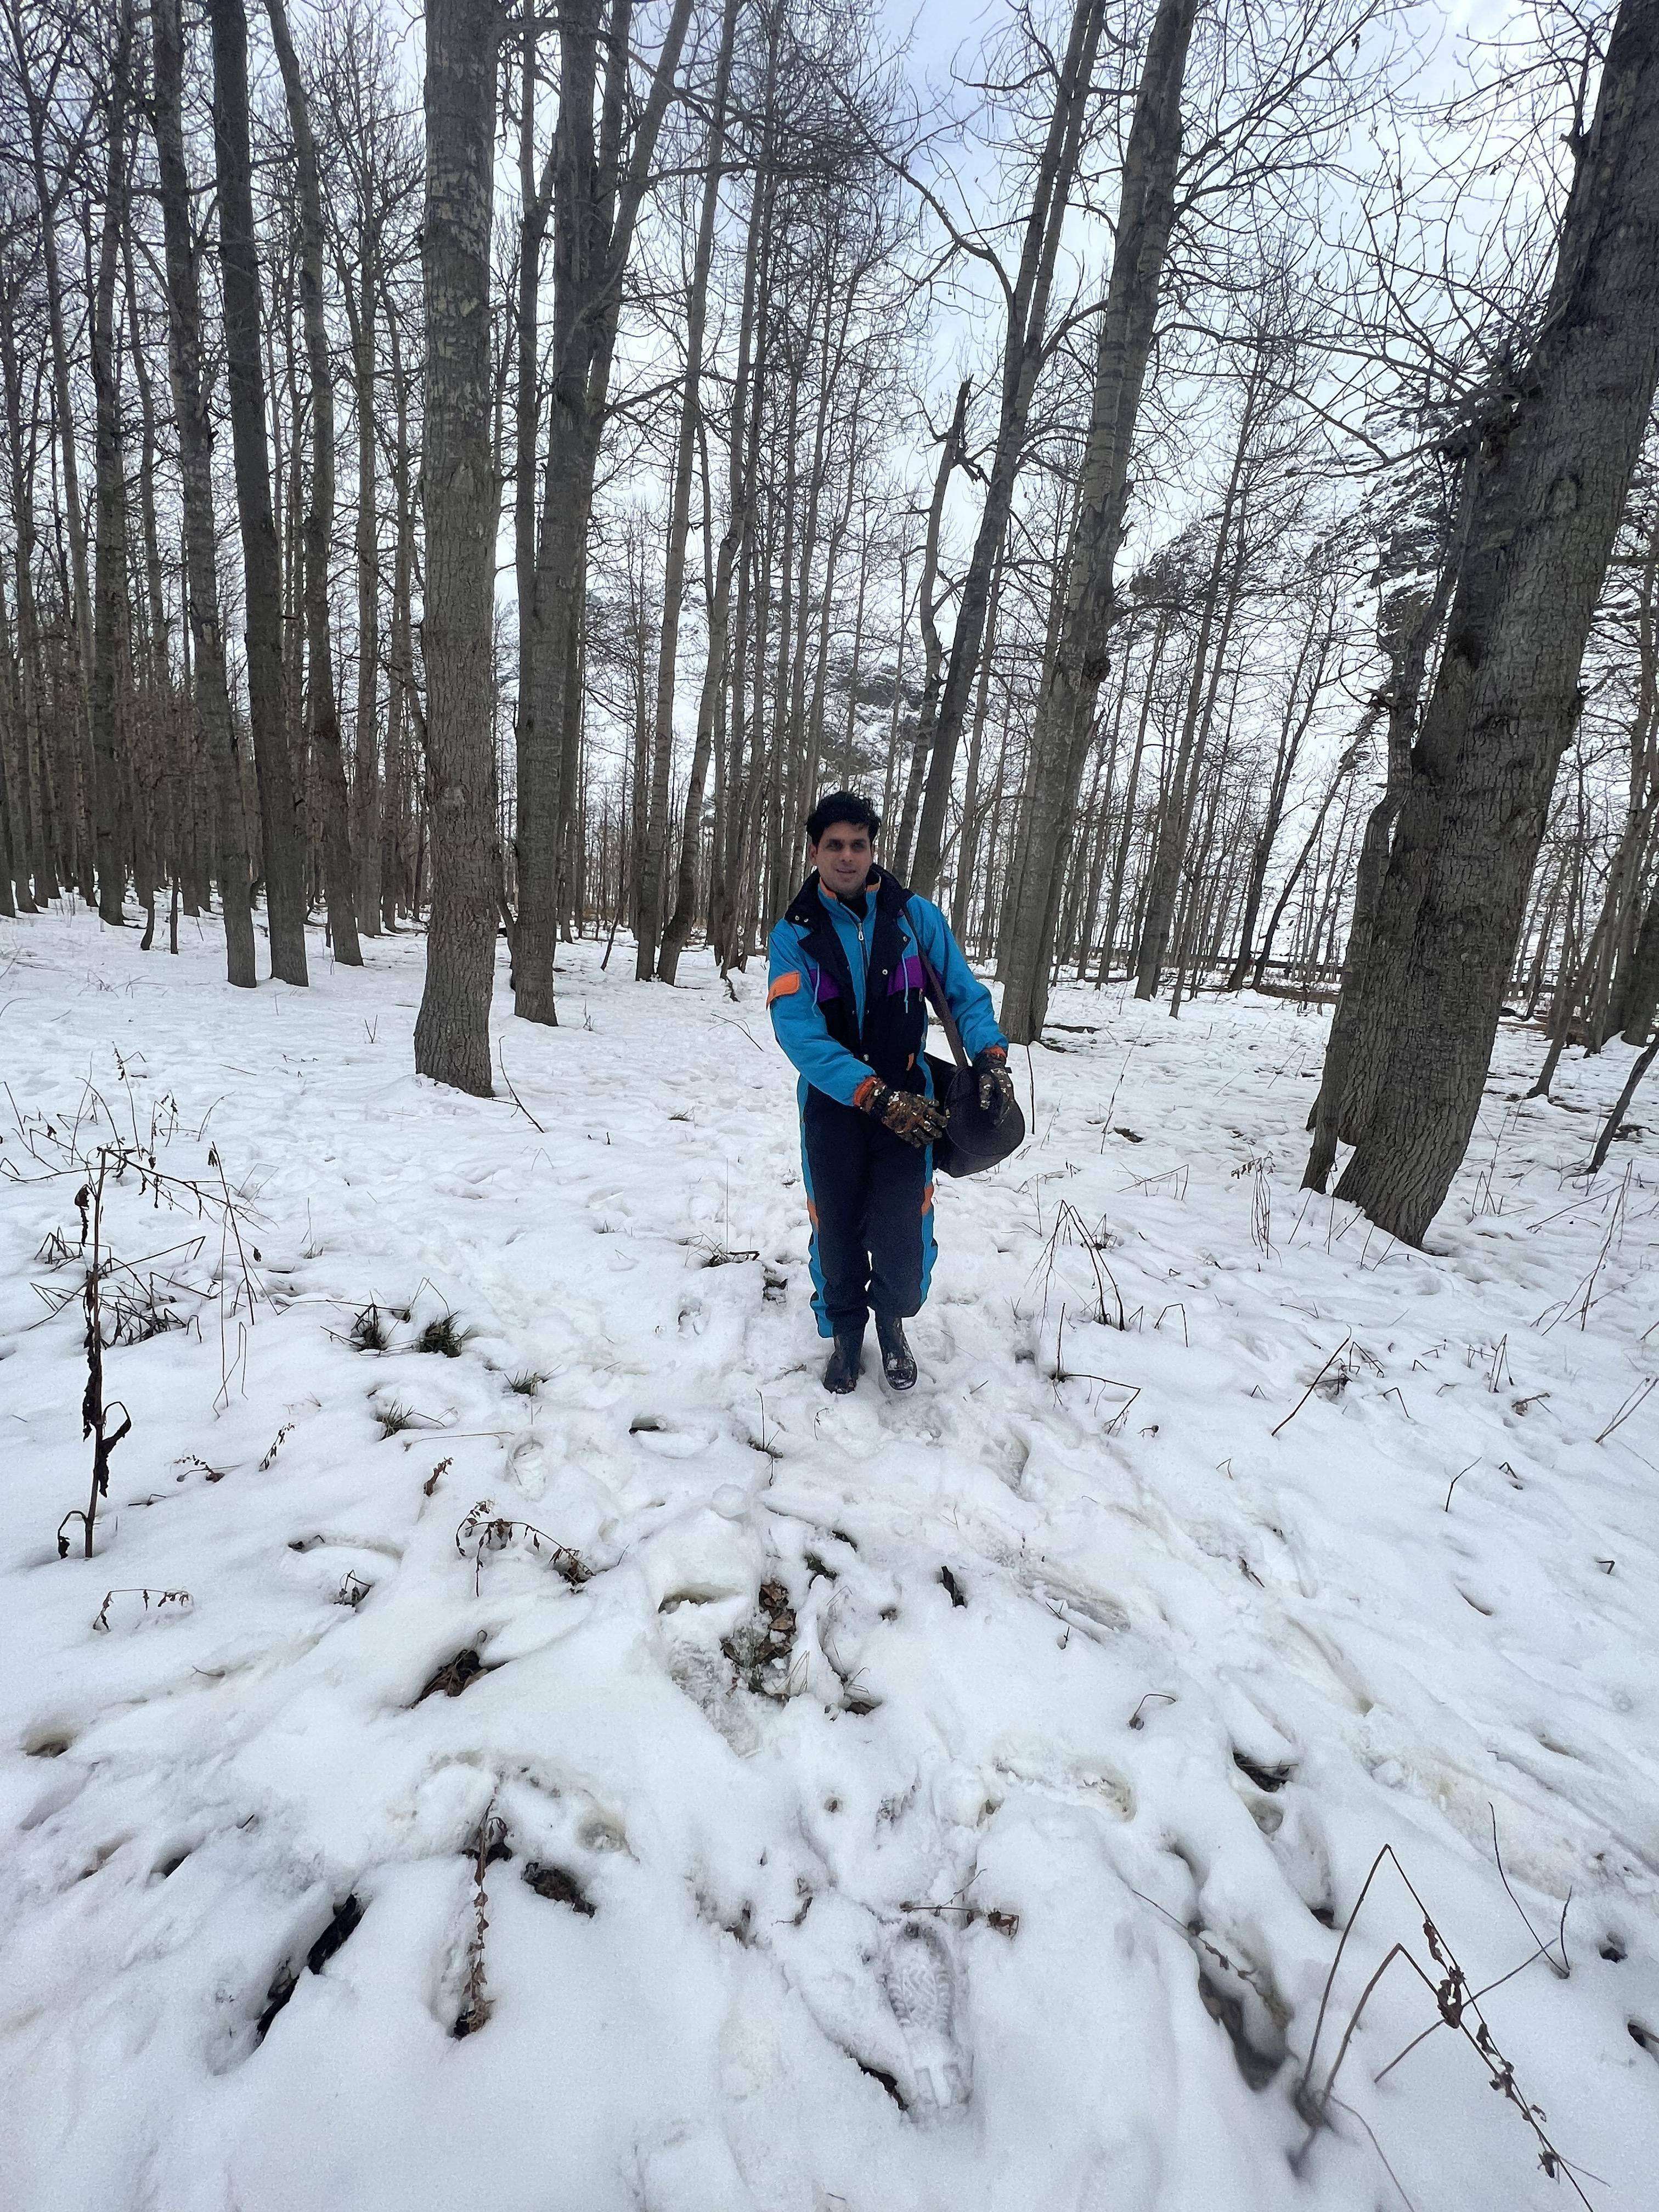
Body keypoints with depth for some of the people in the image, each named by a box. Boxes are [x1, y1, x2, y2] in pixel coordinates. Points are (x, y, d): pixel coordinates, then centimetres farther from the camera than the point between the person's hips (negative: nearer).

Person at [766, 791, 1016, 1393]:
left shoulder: (916, 918, -2)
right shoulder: (794, 934, -6)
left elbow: (963, 993, 3)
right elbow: (798, 1030, -17)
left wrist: (990, 1057, -17)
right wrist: (876, 1097, -26)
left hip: (908, 1100, 0)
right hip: (832, 1103, 0)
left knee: (901, 1234, -7)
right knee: (836, 1231, 9)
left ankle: (893, 1324, 27)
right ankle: (845, 1333, 37)